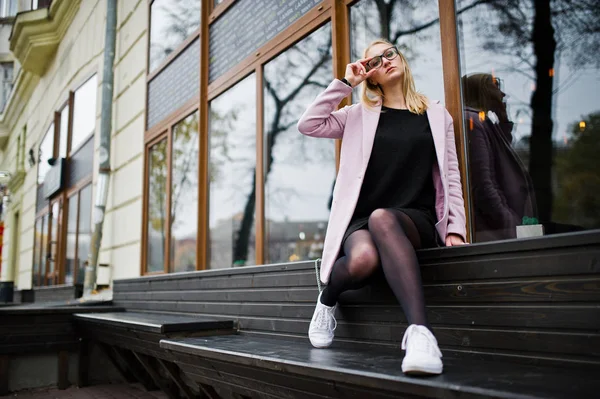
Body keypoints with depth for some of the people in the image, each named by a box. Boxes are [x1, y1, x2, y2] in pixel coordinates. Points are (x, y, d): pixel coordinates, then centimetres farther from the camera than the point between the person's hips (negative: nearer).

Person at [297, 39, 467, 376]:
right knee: (363, 259, -36)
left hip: (417, 220, 0)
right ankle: (328, 298, -1)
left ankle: (419, 331, -47)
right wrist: (345, 82, 6)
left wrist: (456, 227, 0)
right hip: (361, 219, 1)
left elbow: (451, 175, 12)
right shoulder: (360, 115, 15)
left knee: (381, 218, -39)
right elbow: (308, 125, 3)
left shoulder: (436, 115, 16)